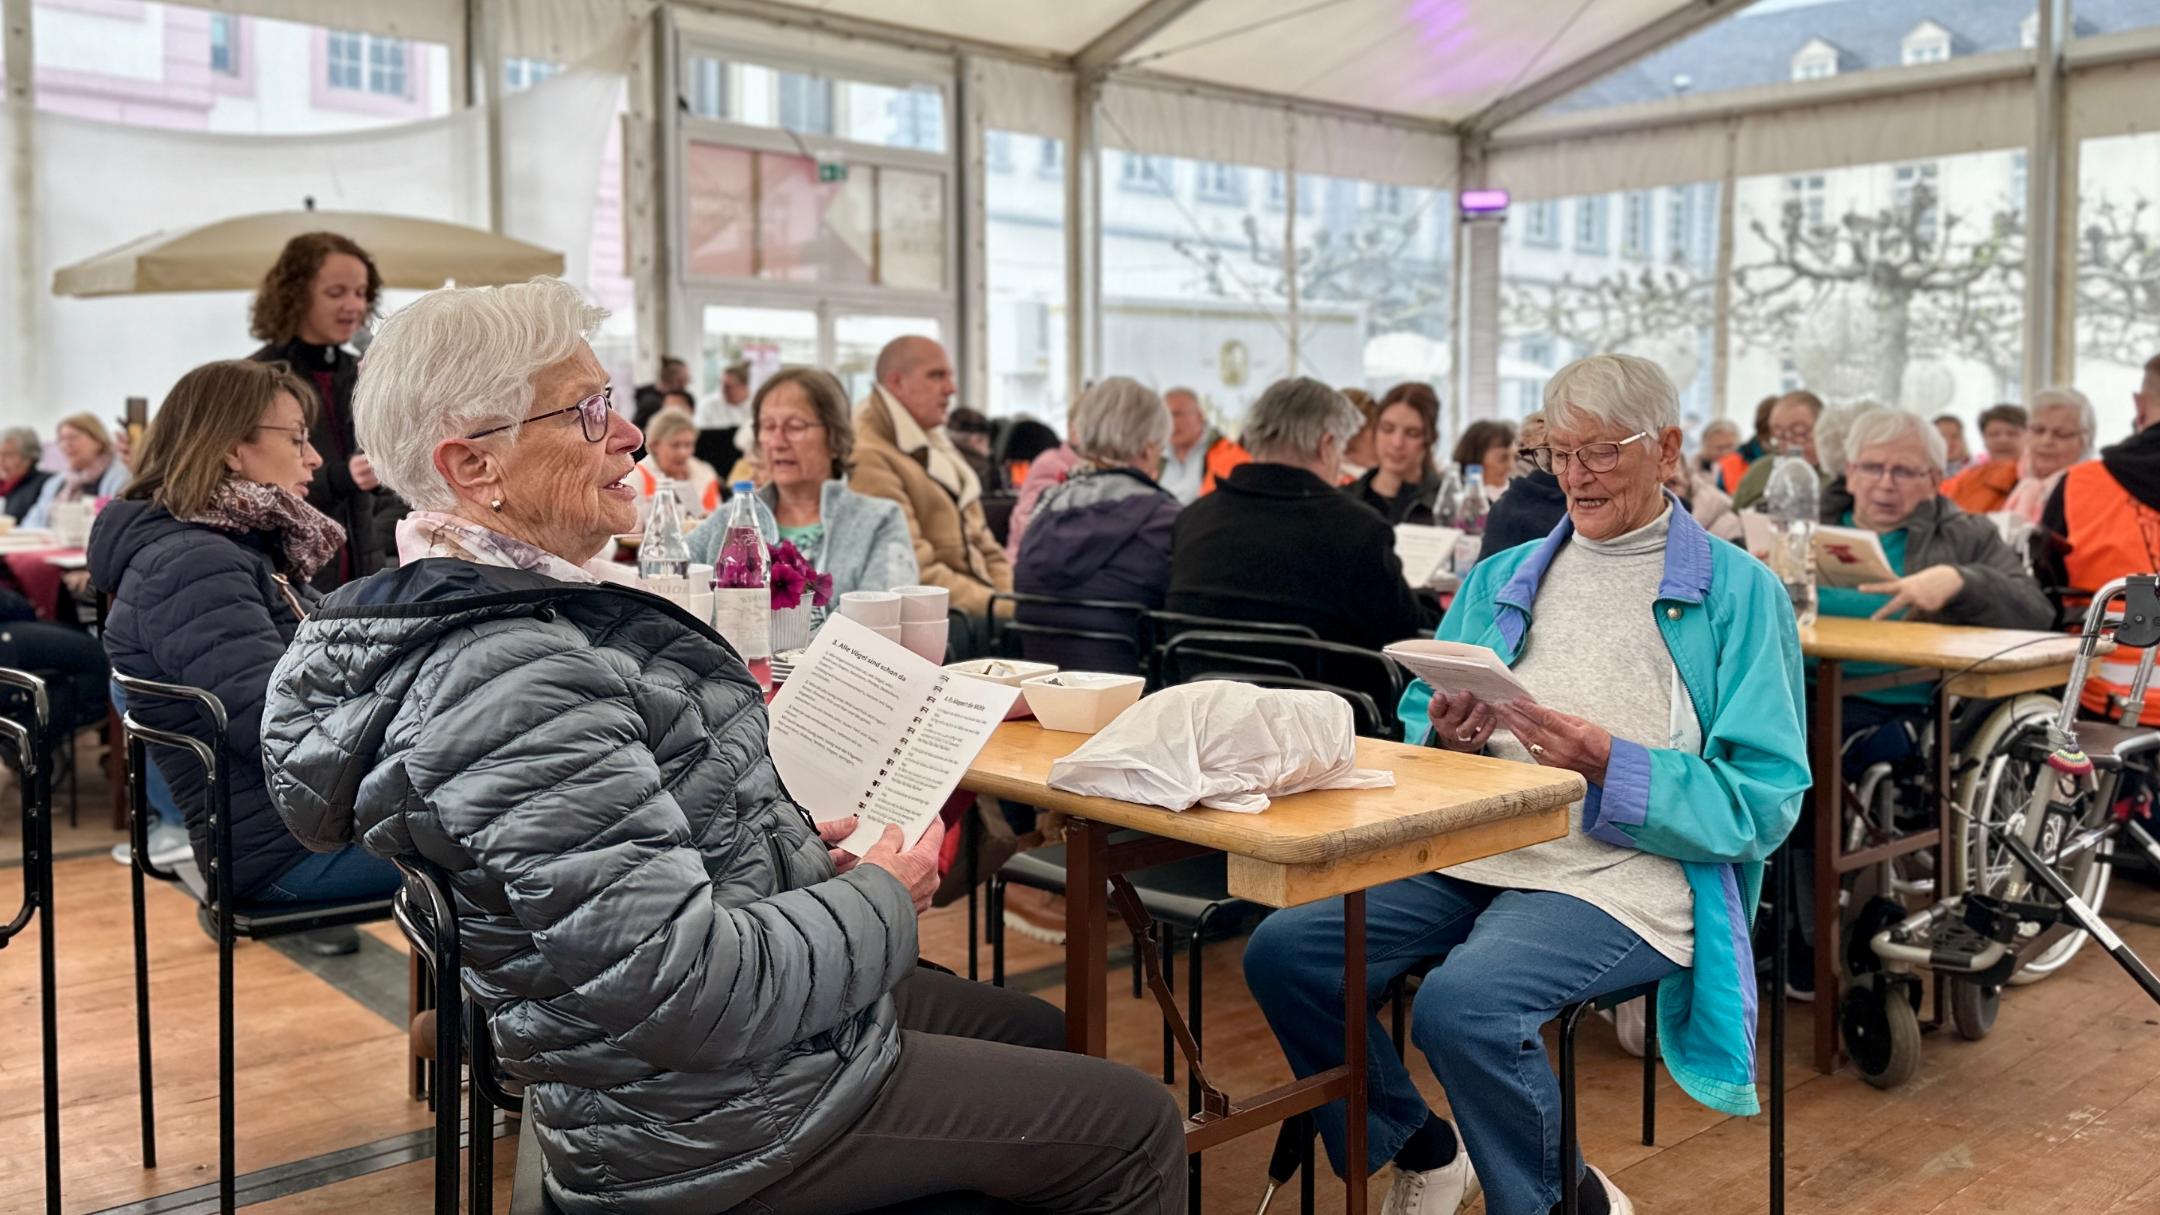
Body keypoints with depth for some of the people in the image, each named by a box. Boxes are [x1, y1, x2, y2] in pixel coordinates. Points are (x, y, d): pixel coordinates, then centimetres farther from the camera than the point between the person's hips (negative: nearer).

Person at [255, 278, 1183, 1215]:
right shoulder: (517, 684, -30)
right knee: (1135, 1124, 1)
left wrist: (790, 842, 4)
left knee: (1039, 1034, 26)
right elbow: (680, 988, -32)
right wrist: (880, 900, -17)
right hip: (716, 1126, -10)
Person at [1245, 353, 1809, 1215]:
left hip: (1622, 877, -5)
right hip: (1469, 855, 6)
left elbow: (1763, 802, -5)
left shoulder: (1738, 592, 3)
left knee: (1461, 1003, -32)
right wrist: (1446, 735, -6)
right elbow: (1417, 732, 17)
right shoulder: (1499, 580, 18)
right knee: (1283, 953, -15)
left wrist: (1607, 764, -17)